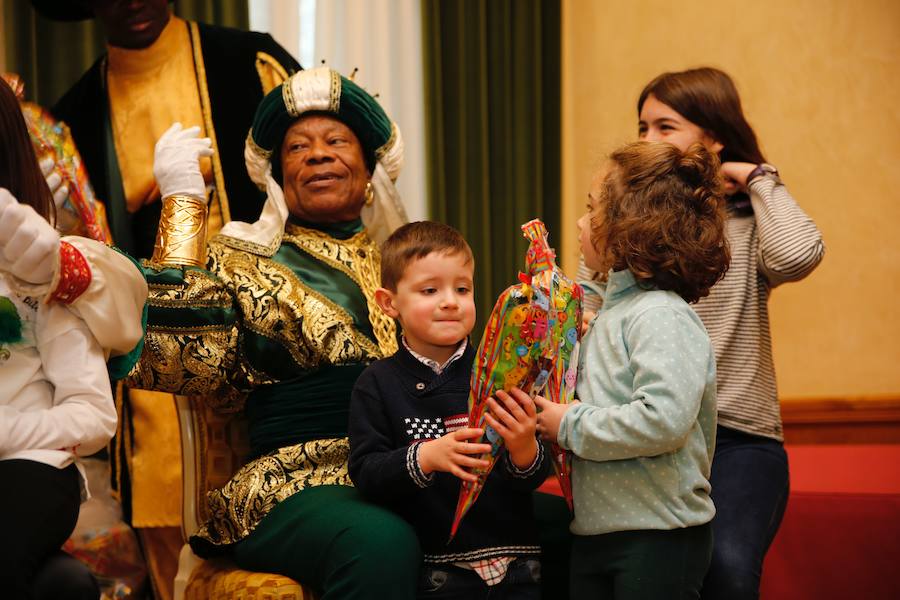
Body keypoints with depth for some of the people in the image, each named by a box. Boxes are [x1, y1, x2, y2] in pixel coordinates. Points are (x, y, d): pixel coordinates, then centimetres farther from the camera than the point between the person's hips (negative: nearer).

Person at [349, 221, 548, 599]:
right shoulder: (378, 384, 0)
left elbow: (534, 480, 1)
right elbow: (365, 476, -9)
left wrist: (525, 450, -21)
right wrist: (426, 457, -25)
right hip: (438, 568, -1)